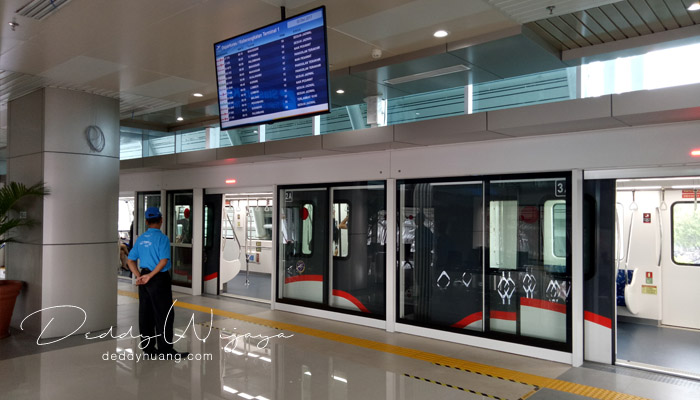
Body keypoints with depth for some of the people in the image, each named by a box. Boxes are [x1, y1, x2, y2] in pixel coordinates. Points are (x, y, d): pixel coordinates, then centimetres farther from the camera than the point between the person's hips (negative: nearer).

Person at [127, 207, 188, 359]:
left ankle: (148, 348, 22)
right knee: (164, 315, -1)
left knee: (145, 314, 12)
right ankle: (165, 349, 2)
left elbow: (131, 260, 11)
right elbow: (164, 261, -21)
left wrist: (139, 276, 4)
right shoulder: (162, 238, -11)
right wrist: (150, 276, -16)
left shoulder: (140, 239, 10)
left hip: (144, 280, 8)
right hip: (159, 280, -8)